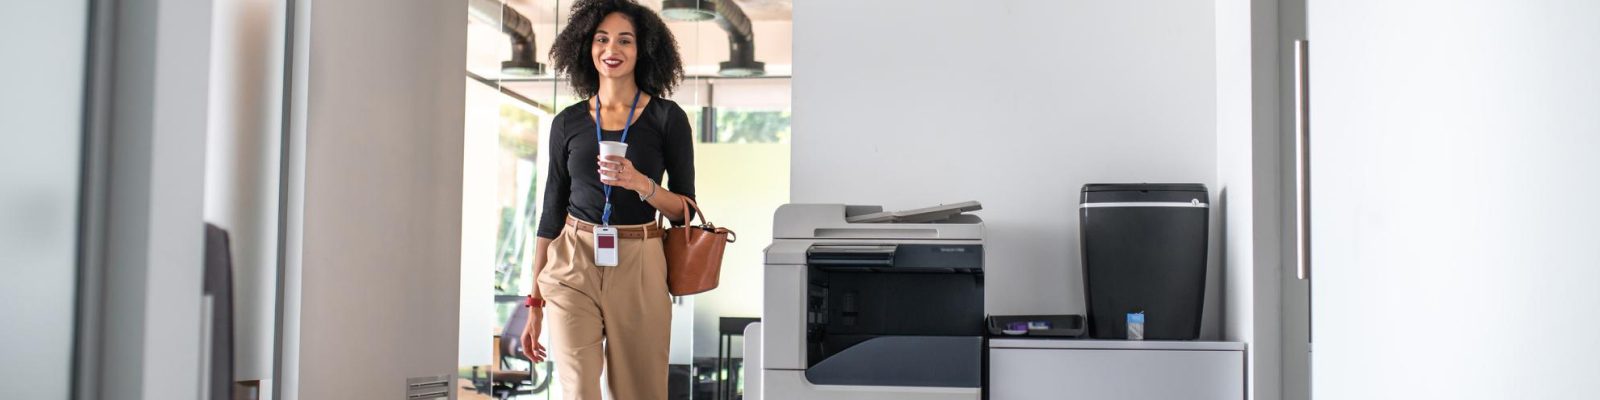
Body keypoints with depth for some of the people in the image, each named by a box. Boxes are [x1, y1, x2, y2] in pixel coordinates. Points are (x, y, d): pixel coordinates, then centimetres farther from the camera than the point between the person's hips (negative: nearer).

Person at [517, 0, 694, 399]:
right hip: (573, 265, 1)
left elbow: (684, 211, 1)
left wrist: (640, 183, -19)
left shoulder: (667, 118, 1)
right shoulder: (568, 122, 6)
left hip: (638, 268, -1)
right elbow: (552, 211, 10)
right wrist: (535, 303, 7)